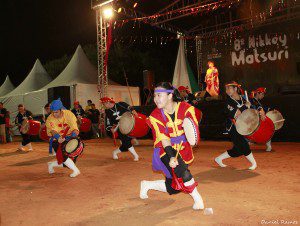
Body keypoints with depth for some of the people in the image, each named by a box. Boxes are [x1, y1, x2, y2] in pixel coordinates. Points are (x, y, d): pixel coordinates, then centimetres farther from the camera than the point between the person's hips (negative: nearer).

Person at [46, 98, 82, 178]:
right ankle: (76, 170, -10)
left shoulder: (69, 114, -13)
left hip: (69, 139, 2)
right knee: (63, 155, -28)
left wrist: (74, 133, -42)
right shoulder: (50, 119, -15)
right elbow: (53, 131, -30)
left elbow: (74, 128, -20)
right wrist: (58, 138, -51)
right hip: (57, 141, -2)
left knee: (71, 160, 0)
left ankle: (51, 164, 22)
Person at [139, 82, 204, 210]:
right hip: (166, 151, -2)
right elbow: (164, 139, -21)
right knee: (180, 168, -31)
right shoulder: (155, 116, -13)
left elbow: (194, 128, -11)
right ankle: (197, 198, -8)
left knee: (173, 187, 7)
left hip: (183, 150, 2)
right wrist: (172, 156, -35)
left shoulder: (185, 108, -12)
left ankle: (147, 185, 32)